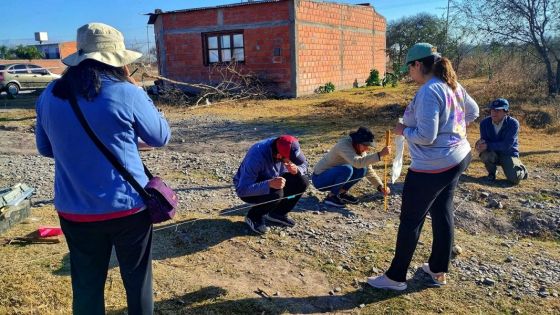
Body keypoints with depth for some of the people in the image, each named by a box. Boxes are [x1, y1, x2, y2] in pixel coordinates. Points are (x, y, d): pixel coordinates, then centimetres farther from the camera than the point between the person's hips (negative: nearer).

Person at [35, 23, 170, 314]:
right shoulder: (127, 94, -15)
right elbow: (161, 137, -1)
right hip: (128, 207, -3)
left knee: (86, 285, 18)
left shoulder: (50, 96, -1)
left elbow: (45, 148, 13)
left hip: (75, 212, 4)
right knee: (137, 279, 17)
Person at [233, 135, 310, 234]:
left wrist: (297, 170, -27)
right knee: (276, 194, -34)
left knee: (303, 182, -14)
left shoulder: (286, 148, -19)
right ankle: (254, 217, -5)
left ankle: (278, 213, 5)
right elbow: (242, 190, -39)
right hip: (247, 189, -6)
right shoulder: (257, 156, -37)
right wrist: (269, 184, -50)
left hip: (272, 180, 6)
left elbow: (304, 164, -3)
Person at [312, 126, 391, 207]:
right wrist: (380, 154, -47)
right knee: (347, 169, -32)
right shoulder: (344, 145, -27)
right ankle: (331, 196, -13)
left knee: (362, 170, -7)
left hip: (334, 177, 8)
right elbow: (358, 162, -44)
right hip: (320, 179, -8)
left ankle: (342, 192, 7)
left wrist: (380, 186, -11)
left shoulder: (361, 149, -2)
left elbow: (369, 170, 3)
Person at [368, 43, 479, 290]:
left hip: (432, 167, -9)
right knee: (442, 214, 19)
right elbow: (473, 112, 19)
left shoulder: (428, 92, -23)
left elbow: (425, 137, -26)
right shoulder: (452, 85, 5)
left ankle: (396, 277, 17)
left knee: (410, 221, 3)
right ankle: (438, 271, 35)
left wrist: (403, 130, -9)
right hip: (458, 158, 10)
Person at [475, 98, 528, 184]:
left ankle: (521, 169, 19)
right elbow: (485, 141, -9)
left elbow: (507, 145, -28)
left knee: (514, 178, -21)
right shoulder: (485, 123, -10)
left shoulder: (513, 123, -20)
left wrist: (488, 145, -36)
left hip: (508, 154, -2)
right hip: (492, 152, 2)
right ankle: (491, 173, 0)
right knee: (486, 154, -34)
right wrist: (481, 144, -35)